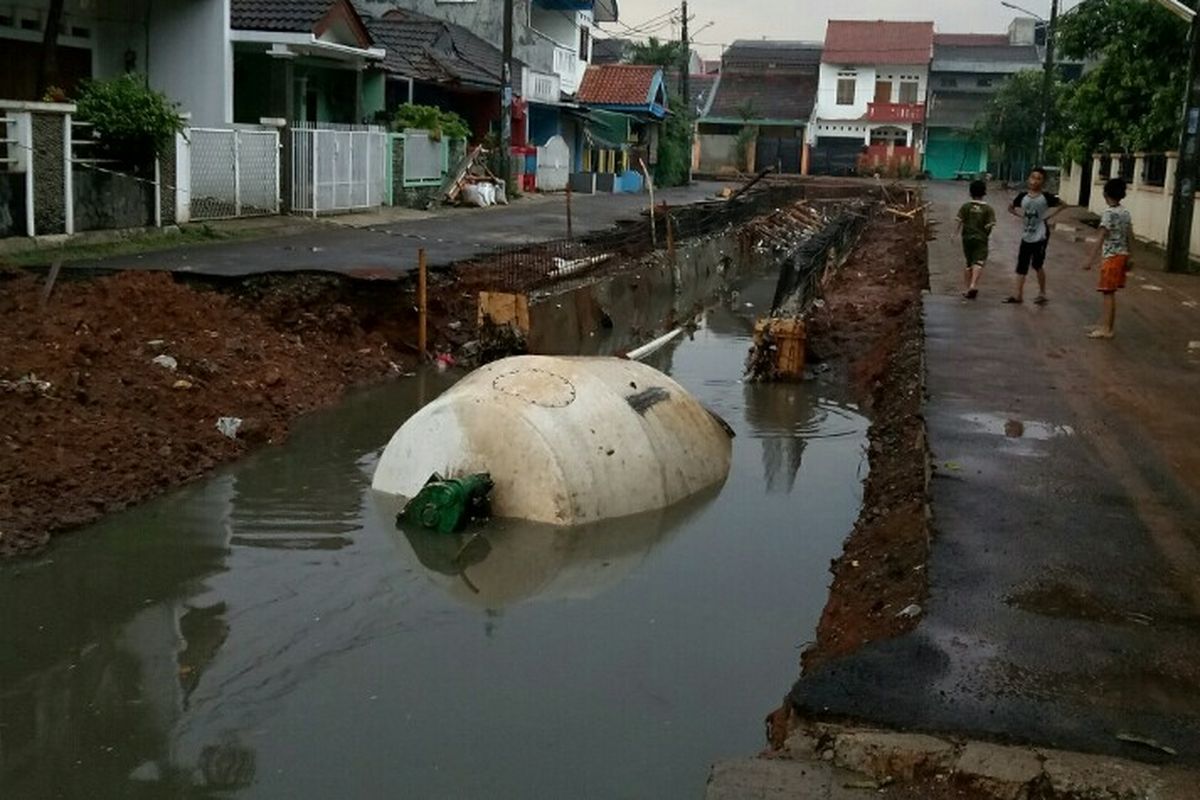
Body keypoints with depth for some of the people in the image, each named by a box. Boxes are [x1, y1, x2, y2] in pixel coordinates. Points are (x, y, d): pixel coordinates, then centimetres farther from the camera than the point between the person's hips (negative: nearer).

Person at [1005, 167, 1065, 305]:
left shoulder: (1046, 197, -8)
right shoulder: (1023, 196, 1)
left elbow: (1062, 205, -1)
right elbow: (1011, 208, 15)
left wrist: (1049, 215, -8)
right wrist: (1020, 215, 0)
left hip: (1040, 235, -4)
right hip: (1026, 236, 4)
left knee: (1037, 264, -3)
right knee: (1021, 265, 4)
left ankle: (1042, 293, 13)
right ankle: (1018, 294, 9)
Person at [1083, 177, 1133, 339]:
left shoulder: (1109, 213, -15)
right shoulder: (1126, 213, 8)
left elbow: (1101, 239, -19)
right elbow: (1130, 237, 12)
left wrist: (1090, 259, -19)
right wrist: (1128, 258, 21)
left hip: (1111, 257, -7)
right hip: (1122, 255, 7)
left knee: (1108, 293, -4)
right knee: (1111, 292, 13)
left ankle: (1105, 329, -3)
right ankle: (1107, 326, 18)